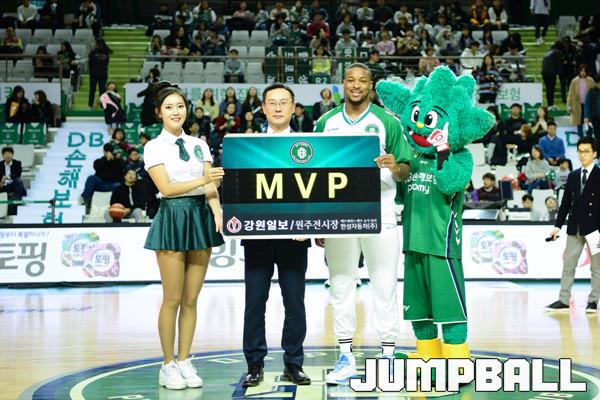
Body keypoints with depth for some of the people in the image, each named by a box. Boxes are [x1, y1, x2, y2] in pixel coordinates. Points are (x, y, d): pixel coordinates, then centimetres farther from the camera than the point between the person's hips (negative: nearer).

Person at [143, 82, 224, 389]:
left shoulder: (199, 145, 12)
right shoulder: (154, 147, 1)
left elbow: (211, 184, 3)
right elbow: (166, 187, -9)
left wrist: (217, 210, -15)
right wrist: (202, 180, -19)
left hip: (201, 217, 4)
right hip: (173, 217, -4)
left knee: (191, 298, 7)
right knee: (173, 299, -1)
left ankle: (185, 362, 15)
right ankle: (168, 366, 9)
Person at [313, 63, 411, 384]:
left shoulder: (387, 122, 1)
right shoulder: (326, 123, 8)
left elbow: (406, 172, 1)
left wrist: (395, 166, -23)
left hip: (379, 215, -2)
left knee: (384, 286, 0)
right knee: (341, 286, 5)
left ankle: (388, 354, 9)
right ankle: (346, 358, 13)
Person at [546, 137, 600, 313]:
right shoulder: (573, 176, 10)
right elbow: (566, 203, 12)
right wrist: (558, 226, 6)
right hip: (575, 228, 4)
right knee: (568, 265, 3)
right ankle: (563, 300, 5)